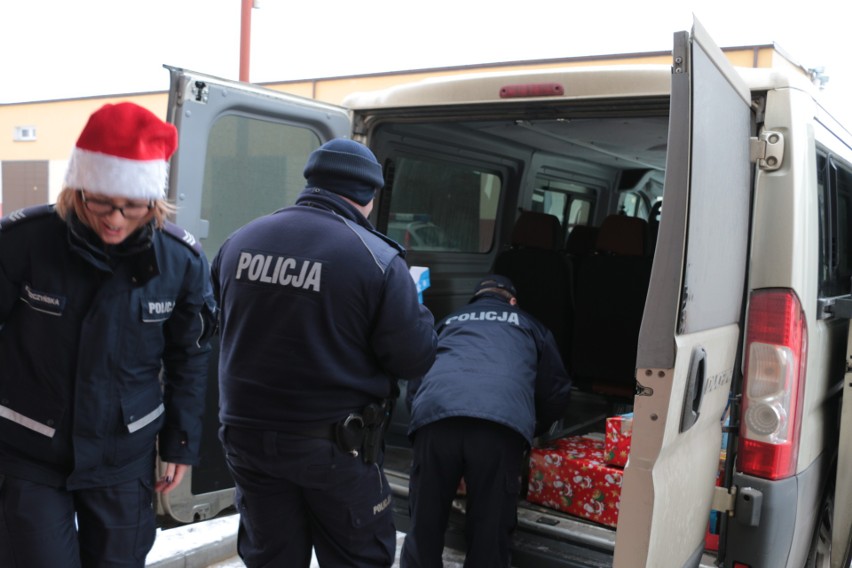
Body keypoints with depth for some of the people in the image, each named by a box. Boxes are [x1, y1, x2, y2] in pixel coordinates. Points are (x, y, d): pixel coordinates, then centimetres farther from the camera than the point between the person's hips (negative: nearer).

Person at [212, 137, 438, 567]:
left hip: (247, 434, 5)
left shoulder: (239, 241, 0)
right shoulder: (377, 259, -18)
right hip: (335, 444, -4)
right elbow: (416, 358, -12)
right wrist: (415, 307, 7)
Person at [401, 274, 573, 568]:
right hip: (503, 423, -1)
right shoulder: (530, 325, 34)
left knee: (424, 527, 14)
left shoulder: (448, 322, 37)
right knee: (490, 535, 9)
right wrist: (532, 432, 51)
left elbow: (413, 386, 36)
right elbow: (557, 393, 34)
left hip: (434, 416, 2)